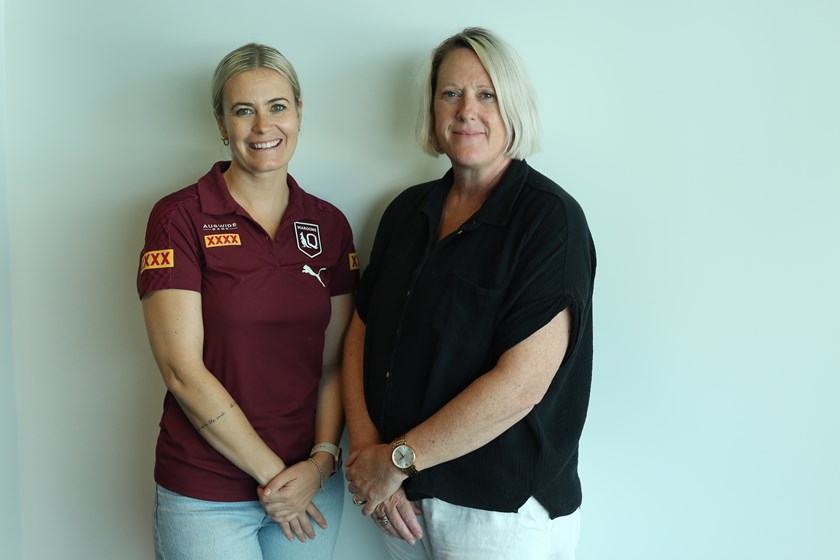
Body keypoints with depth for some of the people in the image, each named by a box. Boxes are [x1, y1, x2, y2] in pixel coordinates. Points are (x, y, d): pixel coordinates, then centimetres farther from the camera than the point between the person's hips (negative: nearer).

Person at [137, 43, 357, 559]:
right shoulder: (180, 218, -10)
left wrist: (321, 460, -9)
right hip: (206, 495, -3)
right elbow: (183, 371, -14)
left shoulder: (329, 225, 3)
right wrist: (271, 472, -12)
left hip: (310, 483, 4)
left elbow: (335, 362, 4)